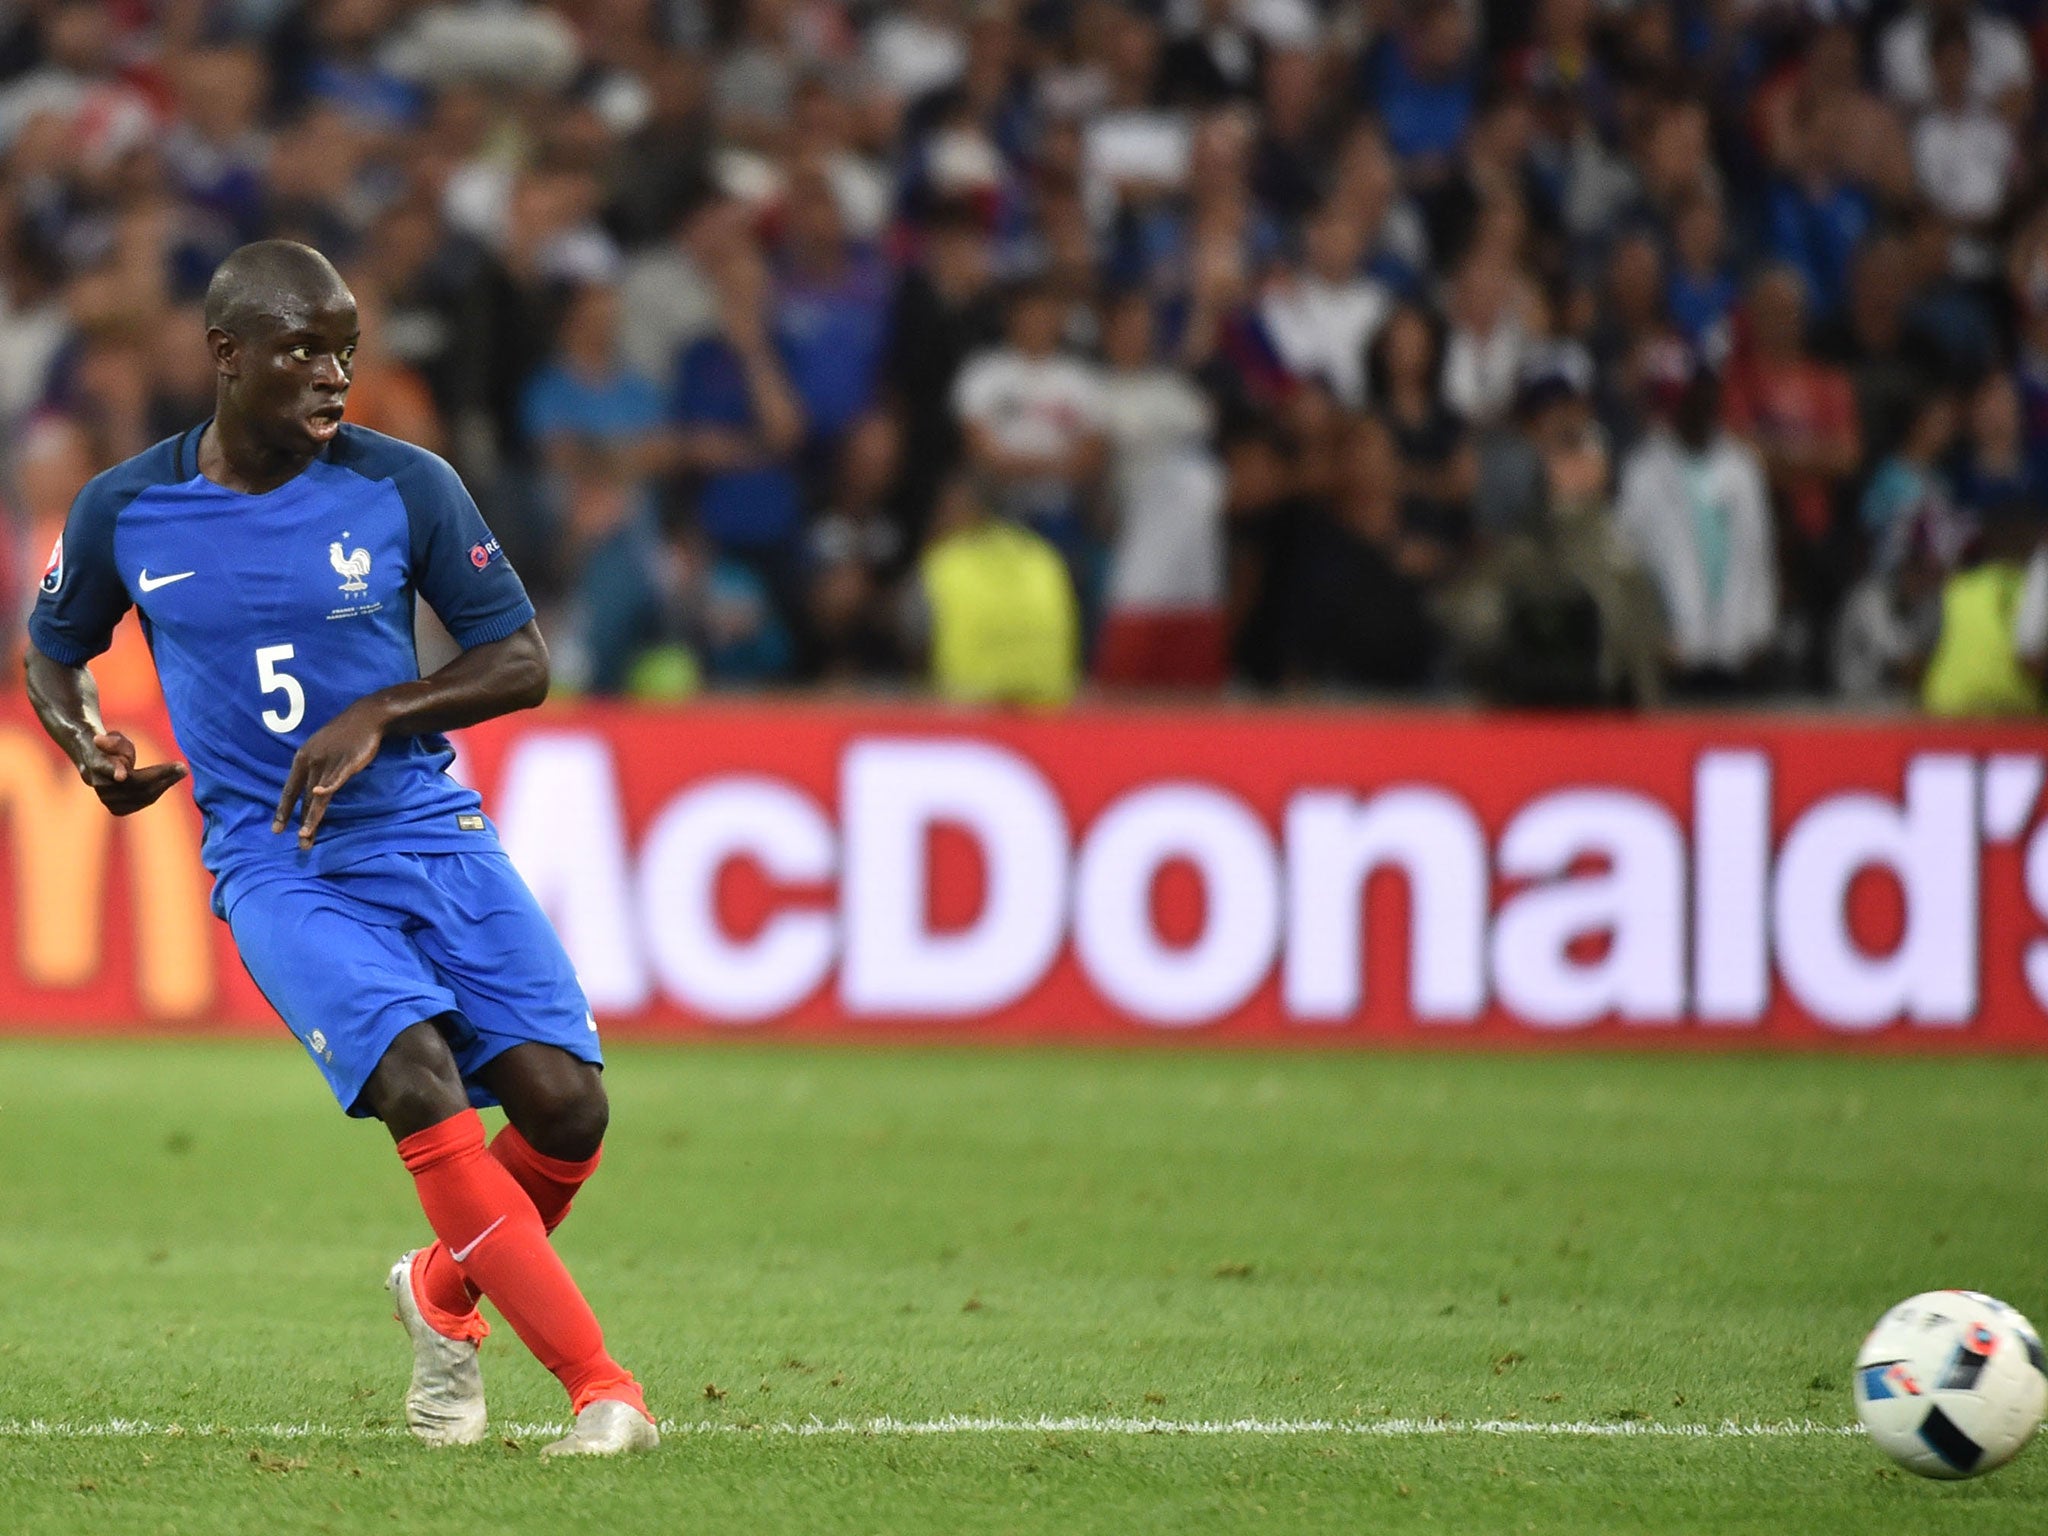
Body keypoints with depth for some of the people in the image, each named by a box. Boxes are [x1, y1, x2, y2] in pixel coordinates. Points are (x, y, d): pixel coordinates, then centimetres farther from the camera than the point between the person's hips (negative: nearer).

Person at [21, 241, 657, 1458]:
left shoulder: (406, 489, -2)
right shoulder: (124, 515, 0)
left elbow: (522, 663, 2)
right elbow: (55, 655, 18)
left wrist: (378, 715, -14)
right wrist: (88, 748, -4)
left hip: (429, 826, 2)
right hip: (275, 863, -2)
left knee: (564, 1101, -13)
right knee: (418, 1082, -26)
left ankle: (446, 1293, 20)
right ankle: (600, 1384, -23)